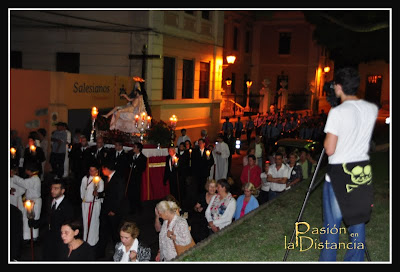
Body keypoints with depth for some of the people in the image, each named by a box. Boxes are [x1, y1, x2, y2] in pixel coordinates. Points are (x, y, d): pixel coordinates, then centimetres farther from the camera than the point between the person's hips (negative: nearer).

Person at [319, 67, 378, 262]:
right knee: (358, 222, 14)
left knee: (332, 225, 5)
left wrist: (326, 137, 2)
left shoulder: (337, 112, -17)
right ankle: (355, 261, 23)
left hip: (339, 173, -5)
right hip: (363, 172, 6)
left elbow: (329, 149, -17)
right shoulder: (372, 109, 1)